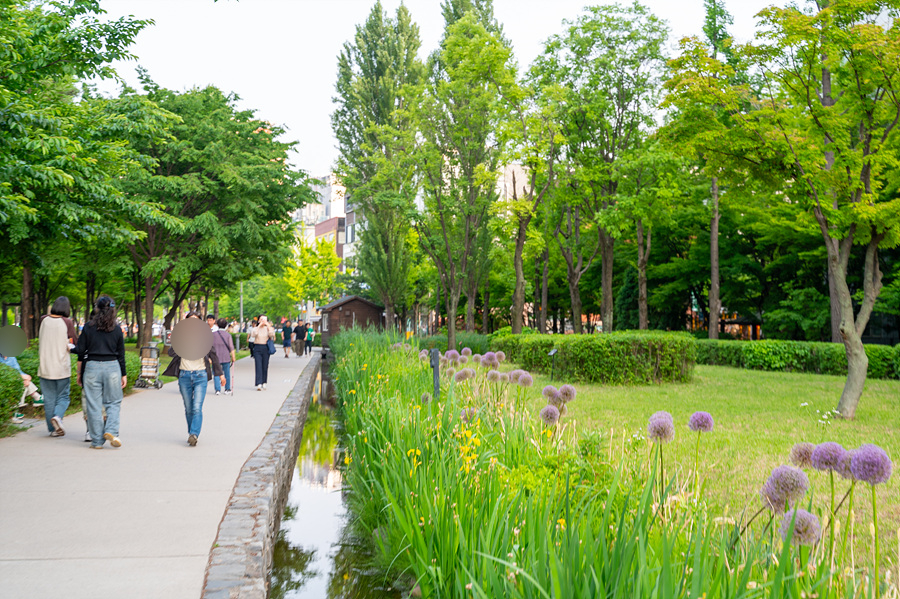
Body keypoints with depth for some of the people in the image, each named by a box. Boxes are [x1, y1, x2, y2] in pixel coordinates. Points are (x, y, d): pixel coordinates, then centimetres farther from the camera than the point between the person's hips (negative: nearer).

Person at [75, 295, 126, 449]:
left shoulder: (88, 327, -1)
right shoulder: (117, 329, 3)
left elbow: (81, 351, 1)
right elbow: (121, 355, 7)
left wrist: (79, 373, 10)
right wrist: (124, 374, 14)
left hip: (92, 367, -1)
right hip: (112, 367, 1)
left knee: (93, 405, 5)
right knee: (113, 402, 11)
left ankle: (97, 441, 8)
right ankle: (111, 431, -9)